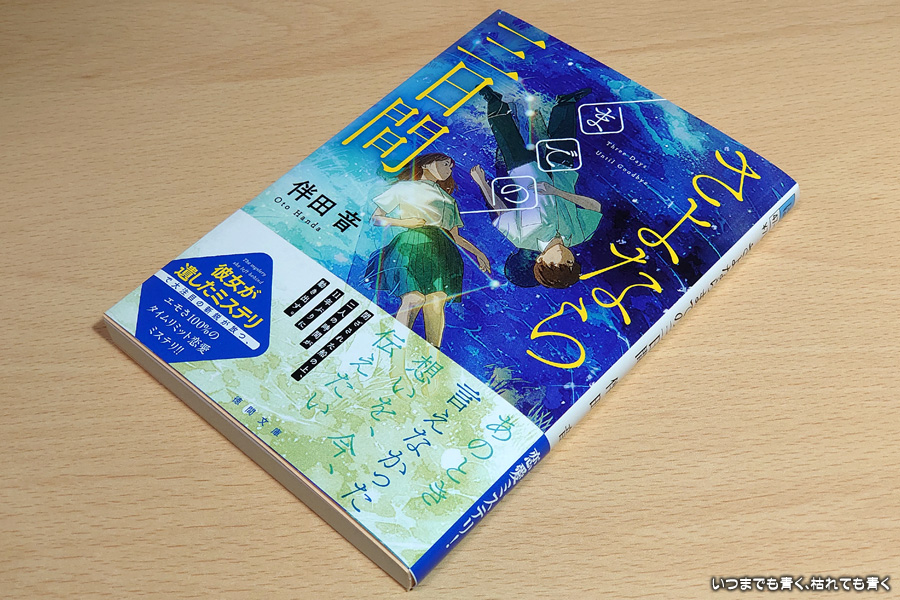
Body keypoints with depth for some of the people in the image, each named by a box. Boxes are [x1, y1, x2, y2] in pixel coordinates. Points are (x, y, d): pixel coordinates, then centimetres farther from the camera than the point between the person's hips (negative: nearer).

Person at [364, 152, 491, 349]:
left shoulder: (449, 200, 33)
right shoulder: (404, 188, 20)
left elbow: (455, 236, 31)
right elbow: (376, 218, 15)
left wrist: (477, 252, 18)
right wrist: (402, 222, 0)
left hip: (442, 251, 4)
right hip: (412, 246, -4)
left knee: (436, 303, -17)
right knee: (413, 299, -25)